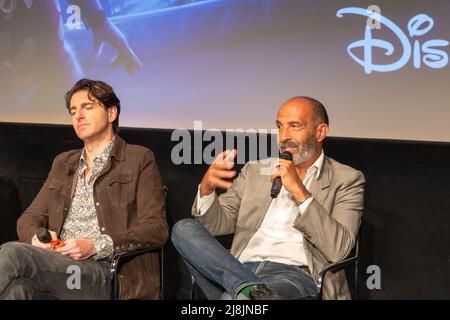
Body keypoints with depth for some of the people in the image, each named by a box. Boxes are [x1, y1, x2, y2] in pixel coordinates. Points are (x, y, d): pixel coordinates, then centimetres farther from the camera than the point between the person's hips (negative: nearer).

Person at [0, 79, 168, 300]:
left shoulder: (139, 159, 9)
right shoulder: (62, 163, 27)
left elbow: (156, 228, -1)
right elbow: (30, 217, 24)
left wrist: (96, 246, -15)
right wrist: (36, 238, -2)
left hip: (107, 274, -4)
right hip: (59, 267, 5)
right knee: (18, 287, -35)